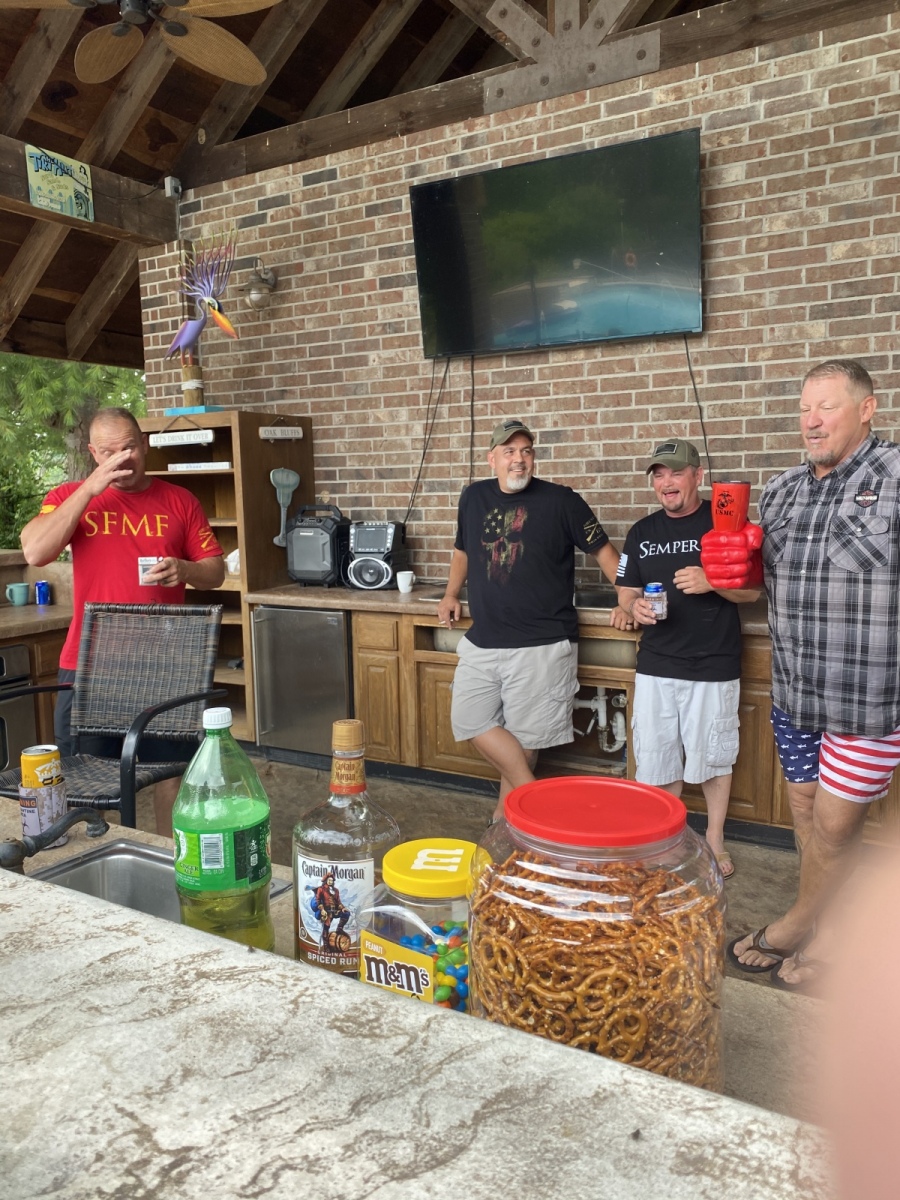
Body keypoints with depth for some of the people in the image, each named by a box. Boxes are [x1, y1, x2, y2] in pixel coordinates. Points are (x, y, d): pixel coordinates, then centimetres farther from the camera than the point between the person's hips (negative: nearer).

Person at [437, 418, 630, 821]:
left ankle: (507, 813, 21)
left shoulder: (561, 500, -6)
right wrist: (451, 594, 16)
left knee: (524, 735, 2)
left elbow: (602, 549, 0)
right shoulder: (474, 497, 8)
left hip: (542, 644, -5)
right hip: (482, 640, 5)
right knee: (470, 720, 3)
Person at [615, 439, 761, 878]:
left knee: (712, 757, 9)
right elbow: (625, 592, 11)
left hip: (714, 664, -3)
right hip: (655, 663, 4)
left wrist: (712, 582, -22)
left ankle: (715, 838, 30)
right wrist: (635, 606, -12)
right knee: (658, 758, 10)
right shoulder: (642, 531, 8)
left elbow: (752, 589, -2)